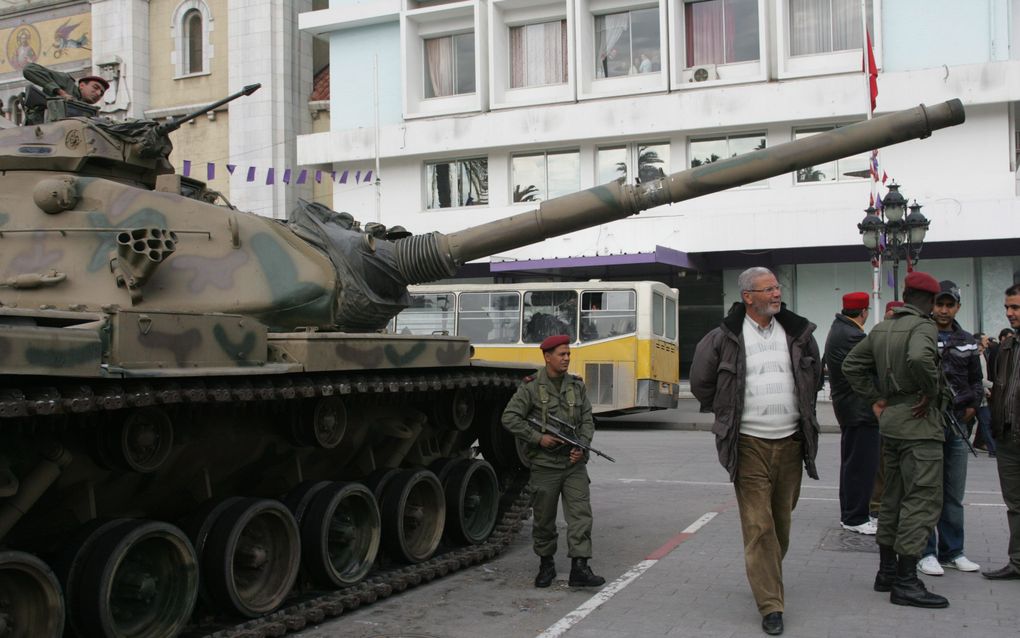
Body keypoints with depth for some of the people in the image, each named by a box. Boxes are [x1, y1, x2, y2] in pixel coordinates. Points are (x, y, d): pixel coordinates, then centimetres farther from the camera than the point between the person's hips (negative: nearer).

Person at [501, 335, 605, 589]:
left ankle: (579, 568, -9)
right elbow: (509, 418, -7)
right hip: (545, 465, -3)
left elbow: (587, 420, 8)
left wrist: (582, 446, -8)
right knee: (544, 519, 8)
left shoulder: (577, 385, 8)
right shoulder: (531, 387, -4)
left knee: (581, 513, -8)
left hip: (574, 463, 3)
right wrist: (538, 438, -13)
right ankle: (546, 564, 25)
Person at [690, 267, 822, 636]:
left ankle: (765, 579, 36)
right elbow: (700, 381, 6)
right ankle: (770, 605, -3)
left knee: (782, 523, 14)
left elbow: (814, 376, 24)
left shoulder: (798, 333, 6)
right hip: (750, 446, -4)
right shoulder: (725, 338, -6)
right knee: (758, 526, -6)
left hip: (791, 442, 4)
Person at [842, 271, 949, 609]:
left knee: (893, 498, 16)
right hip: (919, 422, -8)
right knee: (922, 500, -4)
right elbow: (919, 358, -34)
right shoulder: (923, 327, -13)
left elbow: (851, 365, 17)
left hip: (890, 418, 8)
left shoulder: (880, 329, 12)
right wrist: (931, 392, -18)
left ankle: (887, 571, 23)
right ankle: (906, 582, -4)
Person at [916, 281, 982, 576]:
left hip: (956, 424, 5)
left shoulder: (967, 342, 13)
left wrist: (972, 406, 7)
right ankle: (926, 552, 7)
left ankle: (951, 551, 21)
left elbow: (976, 380, 21)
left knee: (954, 493, 11)